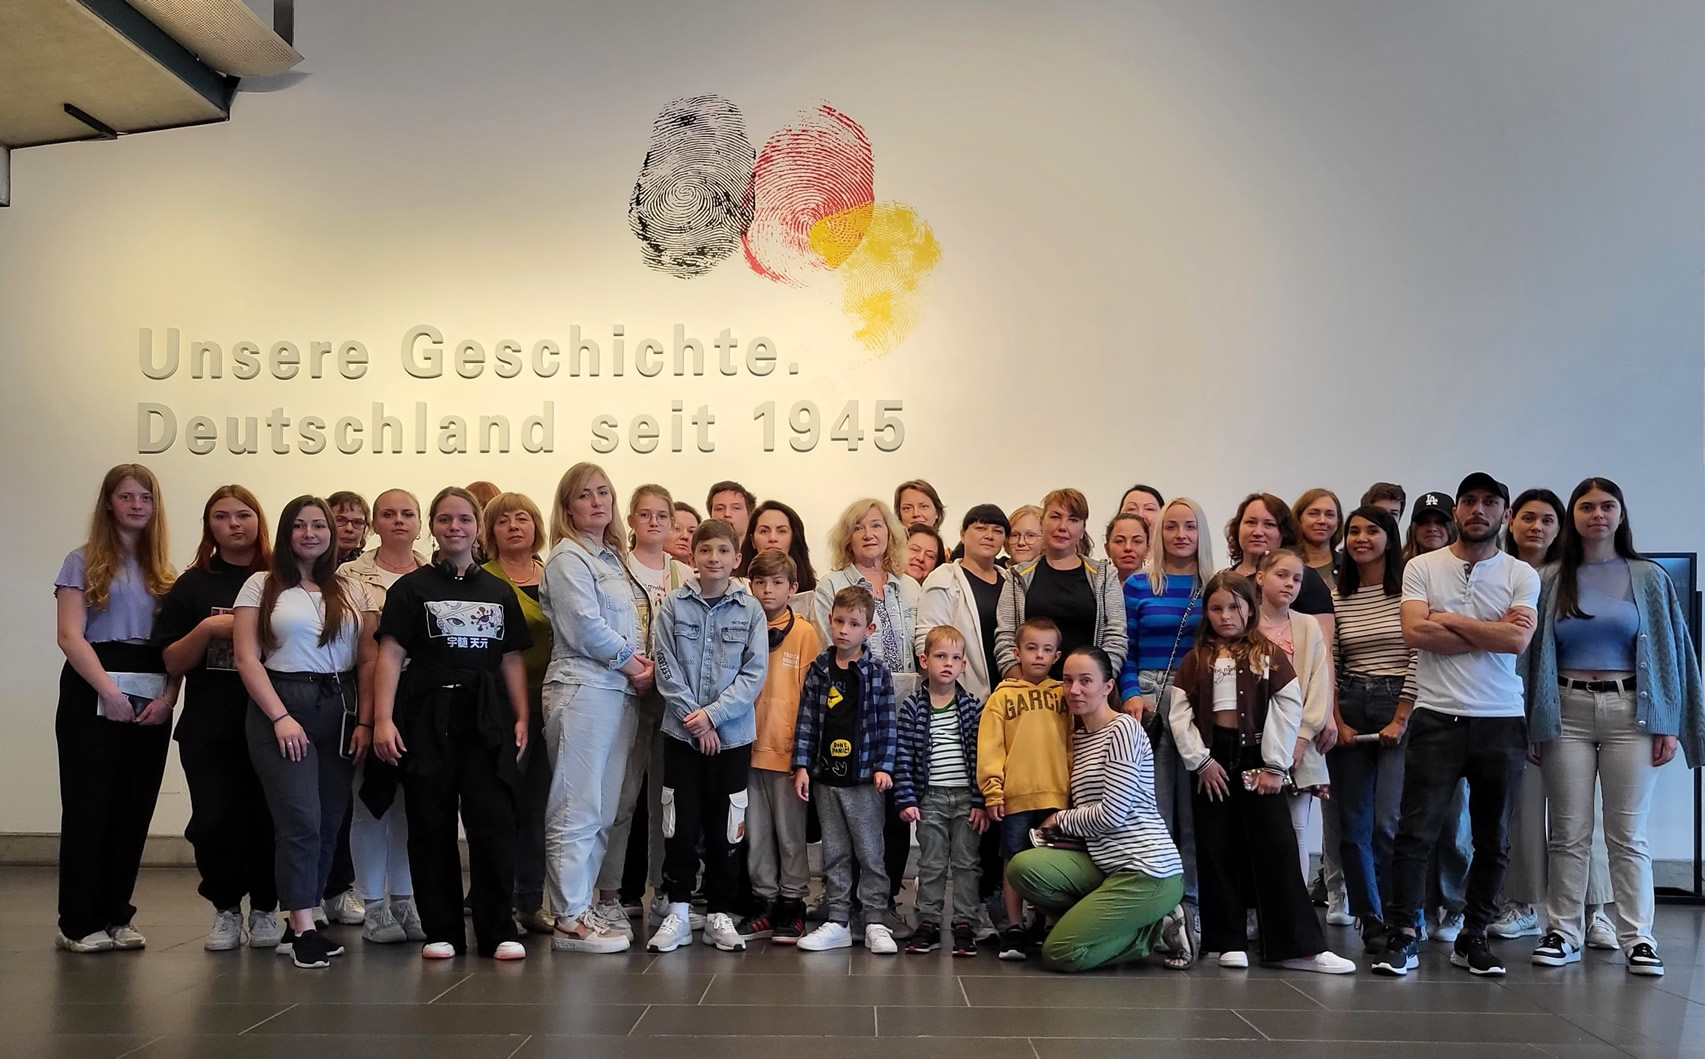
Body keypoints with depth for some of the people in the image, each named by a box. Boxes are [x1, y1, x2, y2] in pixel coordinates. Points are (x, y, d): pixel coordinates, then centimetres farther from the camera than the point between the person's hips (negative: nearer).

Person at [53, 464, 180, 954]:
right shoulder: (84, 562, 2)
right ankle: (78, 924, 2)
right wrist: (110, 692, -18)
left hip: (151, 699, 4)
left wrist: (169, 696, -7)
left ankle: (115, 916, 14)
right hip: (94, 697, -4)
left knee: (134, 809, 5)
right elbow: (70, 637, -8)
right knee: (89, 807, -3)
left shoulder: (161, 573, 15)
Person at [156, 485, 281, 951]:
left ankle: (265, 910, 19)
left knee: (266, 820, -1)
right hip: (208, 727, 1)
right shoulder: (193, 585, 6)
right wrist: (208, 628, -13)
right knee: (212, 821, -3)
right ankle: (226, 911, 18)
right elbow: (173, 663, 2)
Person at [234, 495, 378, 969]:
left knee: (329, 820, 3)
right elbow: (247, 657, -3)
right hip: (281, 706, -3)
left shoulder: (353, 591, 12)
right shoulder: (262, 586, 4)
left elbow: (368, 660, 8)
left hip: (340, 709, 3)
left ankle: (296, 925, 13)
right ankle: (304, 929, -9)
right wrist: (280, 717, -11)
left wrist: (365, 721, -1)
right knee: (302, 818, -13)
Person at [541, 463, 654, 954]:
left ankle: (581, 906, 16)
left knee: (602, 812, 10)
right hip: (582, 689, -9)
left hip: (619, 692, 9)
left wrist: (642, 664, 2)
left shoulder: (613, 559, 20)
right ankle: (570, 922, -3)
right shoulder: (567, 558, -5)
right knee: (577, 811, -7)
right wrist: (633, 664, -5)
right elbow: (586, 628, -14)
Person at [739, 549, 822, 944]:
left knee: (790, 833, 5)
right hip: (749, 747, 4)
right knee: (756, 834, 11)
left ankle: (792, 906, 15)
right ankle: (765, 905, 21)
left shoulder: (805, 633, -3)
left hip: (787, 749, -4)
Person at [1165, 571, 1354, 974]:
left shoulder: (1270, 655, 2)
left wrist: (1275, 766, -8)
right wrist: (1200, 760, -8)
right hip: (1213, 761, 2)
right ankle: (1229, 942, 13)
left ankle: (1298, 946, -2)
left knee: (1277, 850, -4)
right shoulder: (1196, 661, 7)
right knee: (1216, 852, 4)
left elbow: (1289, 709, -4)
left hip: (1257, 759, -2)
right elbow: (1179, 714, 2)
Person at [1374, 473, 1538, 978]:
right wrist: (1489, 633, -9)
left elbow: (1517, 640, -11)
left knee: (1492, 839, 10)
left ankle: (1473, 936, 22)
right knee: (1416, 832, -4)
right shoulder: (1422, 567, 3)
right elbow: (1414, 632, -11)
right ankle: (1402, 936, 3)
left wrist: (1448, 620, -8)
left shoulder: (1521, 575, 5)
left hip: (1501, 722, 2)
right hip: (1436, 718, -2)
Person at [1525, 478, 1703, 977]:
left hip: (1630, 711, -1)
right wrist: (1535, 723, 1)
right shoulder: (1550, 581, 6)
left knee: (1628, 834, 1)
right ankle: (1562, 933, 10)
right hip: (1568, 711, 1)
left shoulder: (1649, 578, 6)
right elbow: (1534, 652, 6)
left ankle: (1637, 938, 7)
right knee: (1569, 833, 4)